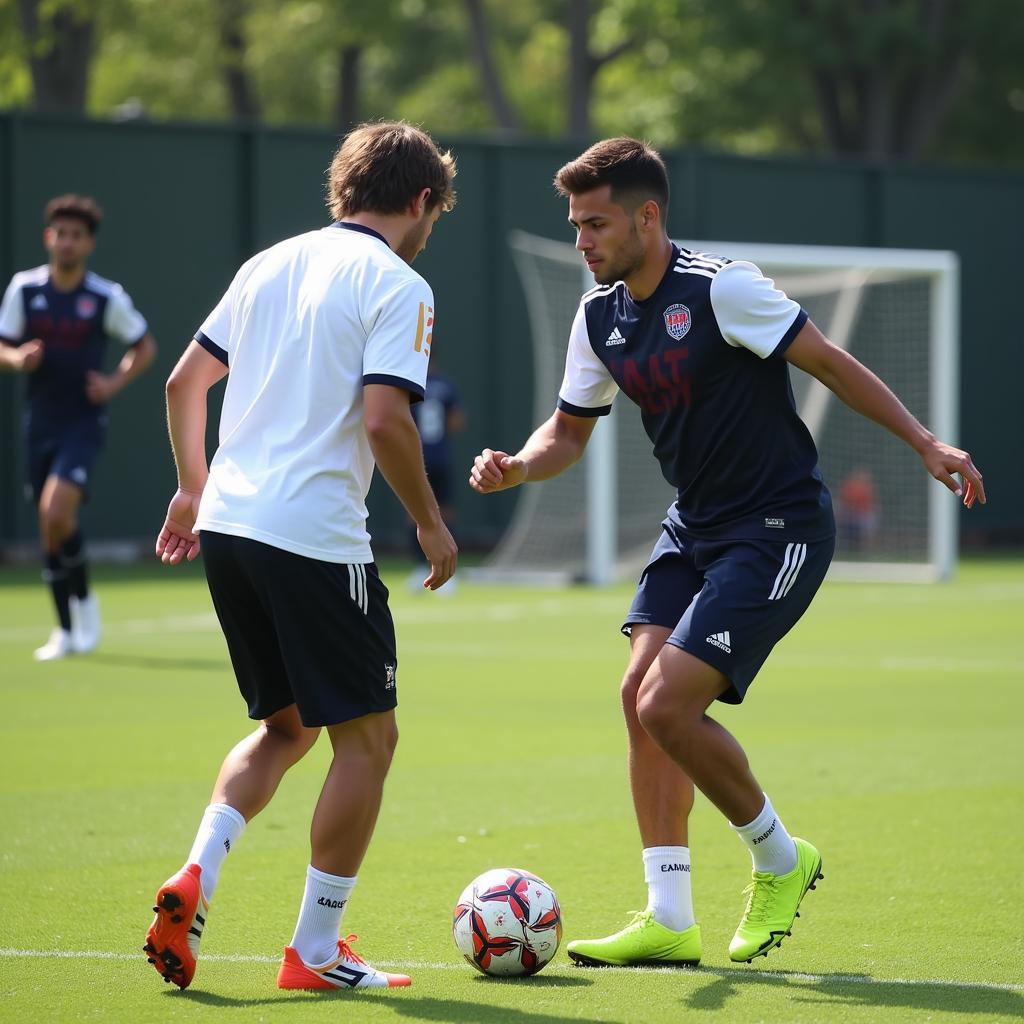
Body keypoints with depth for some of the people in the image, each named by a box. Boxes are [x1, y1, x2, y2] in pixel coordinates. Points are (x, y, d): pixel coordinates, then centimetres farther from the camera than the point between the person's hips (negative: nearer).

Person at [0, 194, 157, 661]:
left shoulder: (108, 298, -6)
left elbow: (145, 347, 6)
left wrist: (115, 383, -9)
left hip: (83, 422, -4)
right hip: (40, 423, 4)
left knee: (57, 511, -23)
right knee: (50, 527, 7)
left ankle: (83, 600, 1)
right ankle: (67, 631, 20)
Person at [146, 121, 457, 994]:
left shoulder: (271, 264, 15)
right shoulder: (397, 285, -6)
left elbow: (185, 380, 18)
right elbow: (384, 420, -17)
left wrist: (193, 488, 30)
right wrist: (431, 524, -5)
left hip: (226, 526, 8)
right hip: (316, 536, -8)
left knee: (286, 725, 21)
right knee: (367, 736, 5)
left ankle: (195, 880, 1)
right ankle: (316, 951, 6)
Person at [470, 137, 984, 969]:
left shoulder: (721, 289, -19)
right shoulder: (600, 316, 4)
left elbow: (831, 364, -14)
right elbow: (568, 432, 13)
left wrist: (926, 444, -17)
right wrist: (517, 467, -9)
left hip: (778, 530, -8)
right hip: (694, 526, 8)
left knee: (667, 705, -16)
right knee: (640, 695, -3)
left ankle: (779, 859, 8)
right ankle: (669, 920, 2)